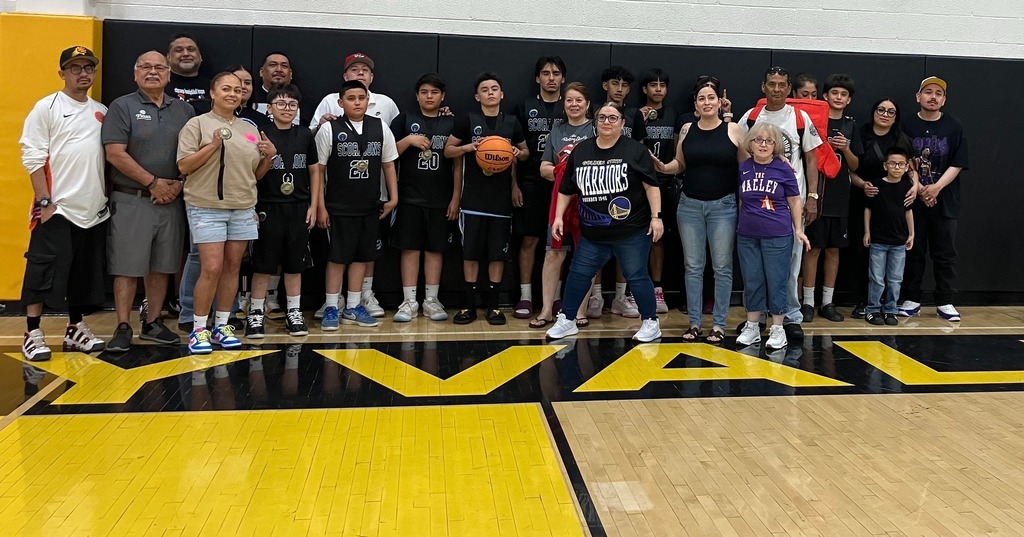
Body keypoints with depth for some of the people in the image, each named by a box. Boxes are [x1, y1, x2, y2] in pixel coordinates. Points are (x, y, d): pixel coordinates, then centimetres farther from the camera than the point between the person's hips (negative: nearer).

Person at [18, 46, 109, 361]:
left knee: (84, 273, 11)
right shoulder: (47, 108, -2)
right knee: (44, 271, -4)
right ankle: (33, 335, 4)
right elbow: (32, 158, -7)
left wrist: (110, 198, 8)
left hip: (94, 210, 5)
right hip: (57, 207, -5)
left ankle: (76, 330, 22)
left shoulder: (102, 112, 13)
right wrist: (44, 202, -13)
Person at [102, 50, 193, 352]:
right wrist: (153, 183, -13)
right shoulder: (122, 107, -1)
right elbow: (115, 154, -10)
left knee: (161, 266, 10)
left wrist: (180, 183, -5)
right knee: (127, 266, -2)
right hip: (131, 200, -4)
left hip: (171, 201, 4)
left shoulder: (184, 111, 12)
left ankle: (152, 323, 20)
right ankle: (123, 328, 4)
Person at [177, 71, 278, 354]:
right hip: (207, 207, -5)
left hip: (243, 208, 5)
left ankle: (222, 325, 19)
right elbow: (183, 166, -8)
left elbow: (256, 174, 18)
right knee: (212, 268, -10)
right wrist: (213, 146, -17)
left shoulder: (250, 129, 14)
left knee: (232, 267, 8)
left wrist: (270, 156, 0)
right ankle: (198, 329, 4)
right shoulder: (197, 124, -2)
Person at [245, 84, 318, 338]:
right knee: (263, 263, 3)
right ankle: (256, 313, 13)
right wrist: (252, 209, -5)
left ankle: (294, 313, 20)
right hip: (268, 208, -2)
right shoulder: (261, 135, -3)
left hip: (298, 209, 3)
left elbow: (314, 172, 10)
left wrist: (313, 206, 5)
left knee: (295, 263, 9)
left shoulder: (305, 135, 5)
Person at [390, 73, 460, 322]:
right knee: (410, 248, 1)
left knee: (435, 248, 5)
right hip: (410, 197, 0)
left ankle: (431, 300, 14)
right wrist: (409, 140, -14)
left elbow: (458, 164, 6)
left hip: (441, 199, 1)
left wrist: (455, 198, 0)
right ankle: (409, 301, 8)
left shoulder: (451, 123, 7)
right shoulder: (405, 120, 5)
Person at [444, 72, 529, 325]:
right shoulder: (467, 120, 1)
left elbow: (525, 152, 19)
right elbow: (448, 150, 4)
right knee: (471, 252, 3)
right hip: (473, 198, -2)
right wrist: (469, 146, -14)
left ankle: (493, 305, 14)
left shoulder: (511, 123, 8)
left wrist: (518, 153, -4)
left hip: (502, 198, 2)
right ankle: (469, 305, 12)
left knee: (498, 253, 5)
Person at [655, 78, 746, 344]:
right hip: (689, 205, 2)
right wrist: (662, 167, -6)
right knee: (693, 266, 6)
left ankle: (719, 324, 10)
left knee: (722, 267, 2)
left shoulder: (733, 130, -1)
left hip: (723, 206, -2)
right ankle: (694, 322, 14)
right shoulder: (687, 130, 5)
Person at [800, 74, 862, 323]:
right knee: (813, 248, -1)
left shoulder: (850, 125, 10)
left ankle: (828, 302, 18)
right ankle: (808, 302, 9)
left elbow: (854, 166, 9)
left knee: (833, 249, 9)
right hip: (816, 194, -4)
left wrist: (846, 149, -8)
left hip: (840, 197, 4)